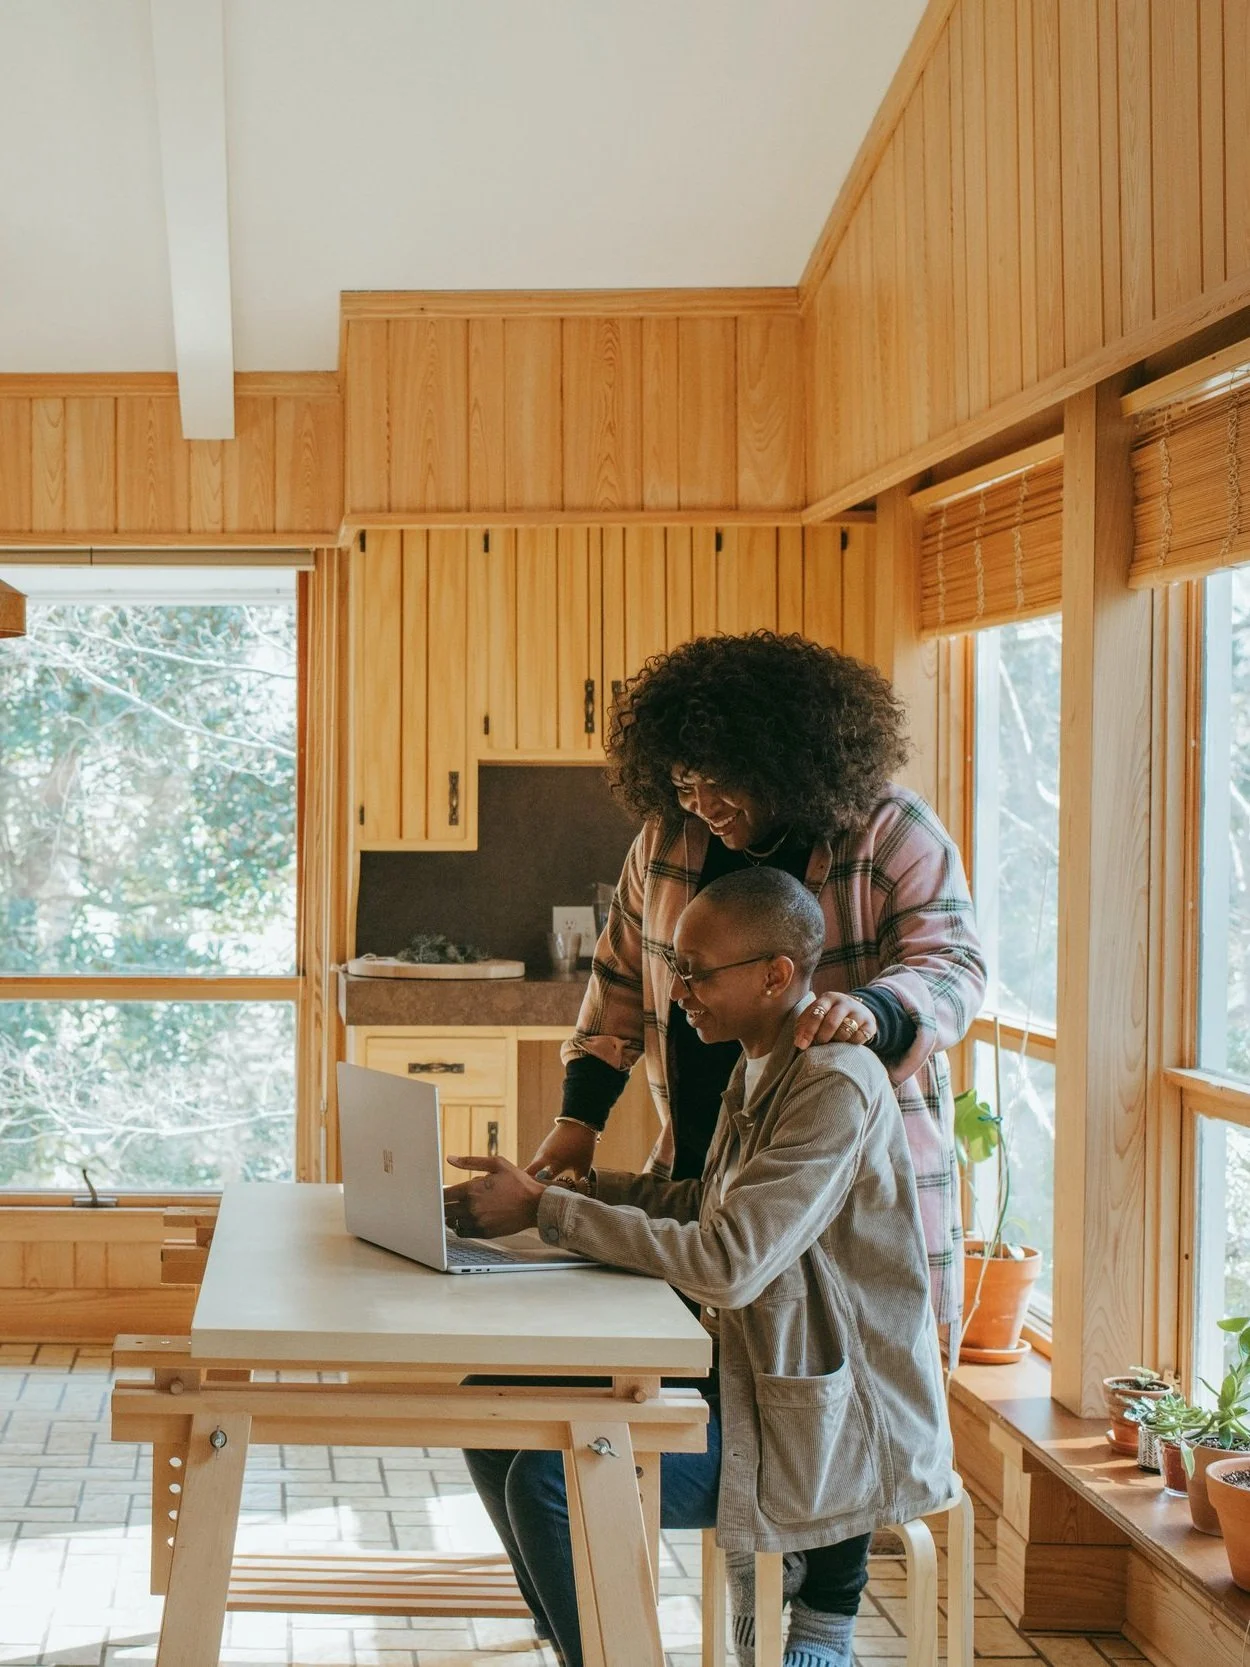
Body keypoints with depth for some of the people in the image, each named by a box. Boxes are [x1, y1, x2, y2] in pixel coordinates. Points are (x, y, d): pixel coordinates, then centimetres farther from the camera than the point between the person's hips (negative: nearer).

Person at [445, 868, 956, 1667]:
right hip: (756, 1375, 10)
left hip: (837, 1426, -10)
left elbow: (728, 1263, -29)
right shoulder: (759, 1069, 9)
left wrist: (544, 1208, -23)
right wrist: (564, 1183, 6)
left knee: (549, 1480, -21)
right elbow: (712, 1206, 20)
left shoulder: (837, 1085, -21)